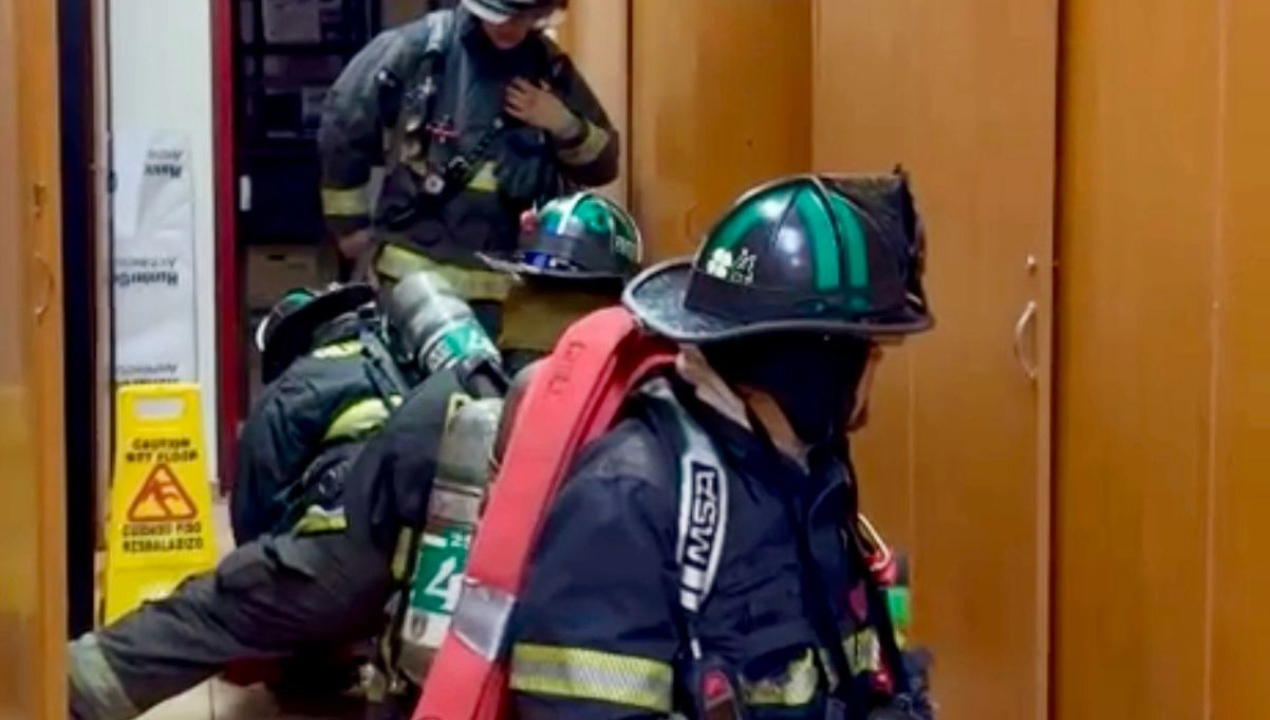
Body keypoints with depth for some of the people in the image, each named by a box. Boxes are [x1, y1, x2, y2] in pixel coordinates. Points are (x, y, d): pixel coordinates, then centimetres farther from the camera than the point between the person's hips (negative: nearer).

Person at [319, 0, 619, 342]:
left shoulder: (550, 69, 4)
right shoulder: (416, 47, -6)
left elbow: (602, 165, 9)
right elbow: (342, 125, 3)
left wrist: (565, 125, -11)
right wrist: (350, 222, 8)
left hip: (499, 280, 3)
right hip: (413, 269, -2)